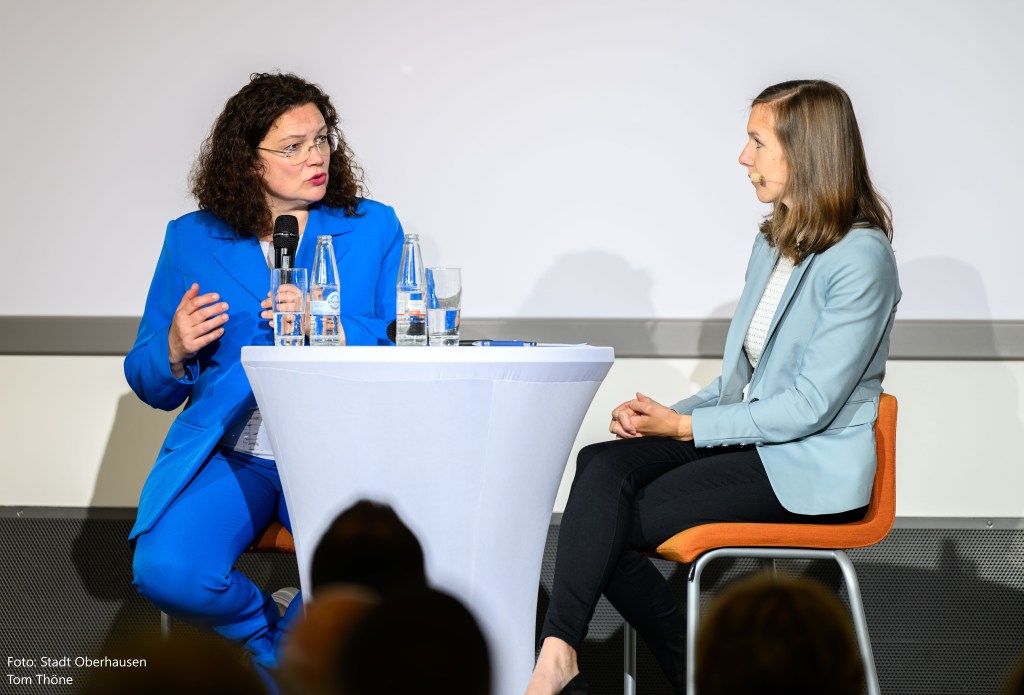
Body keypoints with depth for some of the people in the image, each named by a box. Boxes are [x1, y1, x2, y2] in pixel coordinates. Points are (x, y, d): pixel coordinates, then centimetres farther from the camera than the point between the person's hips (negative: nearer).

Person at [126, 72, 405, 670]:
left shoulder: (374, 228, 9)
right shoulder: (193, 240, 10)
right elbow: (151, 386, 13)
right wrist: (176, 351, -11)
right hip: (229, 454, 1)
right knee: (167, 571, -26)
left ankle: (285, 651, 5)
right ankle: (267, 638, 7)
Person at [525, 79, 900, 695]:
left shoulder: (860, 257, -14)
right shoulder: (774, 242, 15)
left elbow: (809, 406, -18)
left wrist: (685, 426, -11)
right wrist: (663, 416, -1)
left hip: (808, 469, -8)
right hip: (745, 437, 8)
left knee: (610, 526, -20)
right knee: (601, 465, -20)